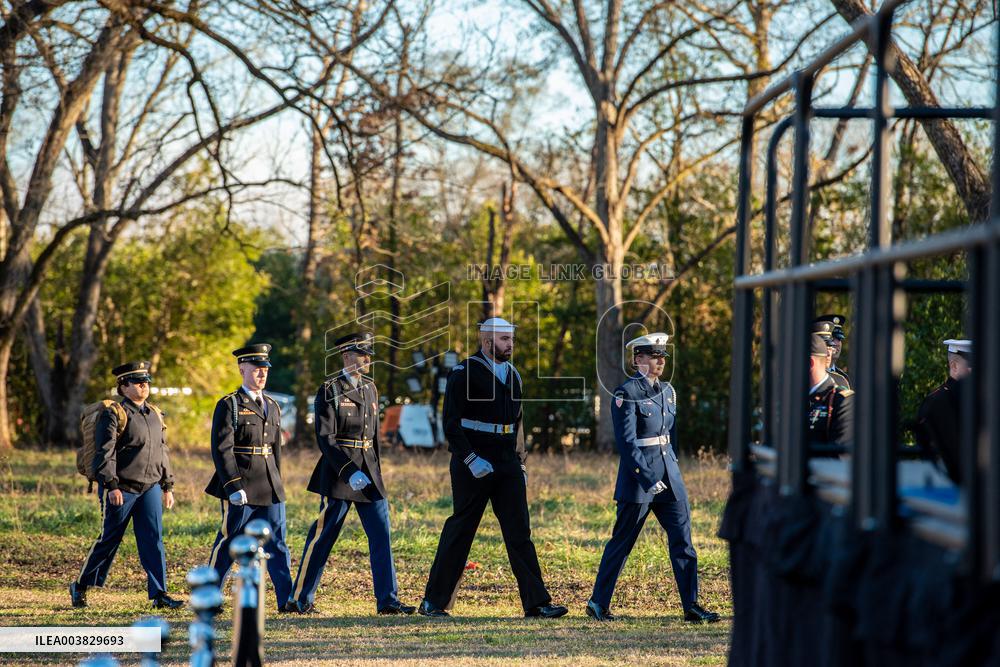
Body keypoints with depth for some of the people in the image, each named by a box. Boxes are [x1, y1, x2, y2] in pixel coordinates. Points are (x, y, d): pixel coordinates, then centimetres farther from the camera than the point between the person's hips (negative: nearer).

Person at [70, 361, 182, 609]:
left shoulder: (155, 415, 14)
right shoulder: (114, 414, -8)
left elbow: (162, 452, 19)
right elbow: (104, 452, -14)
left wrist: (168, 487, 16)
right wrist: (111, 486, -22)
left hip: (150, 487, 6)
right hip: (121, 489, -6)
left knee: (153, 539, -2)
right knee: (109, 540, 1)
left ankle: (159, 594, -2)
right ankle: (80, 587, 17)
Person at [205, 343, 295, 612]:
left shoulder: (272, 407, 14)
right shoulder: (229, 405, -6)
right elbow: (221, 449, -13)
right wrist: (233, 487, -20)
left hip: (270, 488, 6)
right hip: (241, 488, -6)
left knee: (277, 544, 2)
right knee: (228, 543, 2)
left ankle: (287, 600, 2)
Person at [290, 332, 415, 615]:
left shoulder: (370, 388, 12)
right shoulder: (329, 390, -8)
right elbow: (325, 438, -15)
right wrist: (350, 472, -22)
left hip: (368, 472, 6)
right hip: (339, 471, -6)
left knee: (381, 534, -1)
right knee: (323, 535, 1)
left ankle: (387, 599, 0)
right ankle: (301, 597, 12)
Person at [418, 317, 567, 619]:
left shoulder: (513, 375, 15)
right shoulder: (464, 373, -8)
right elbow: (451, 424, -12)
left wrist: (520, 463, 16)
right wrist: (471, 460, -19)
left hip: (507, 465, 6)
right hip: (473, 466, -6)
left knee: (520, 532, -1)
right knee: (460, 530, 0)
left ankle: (536, 603, -3)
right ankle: (433, 602, 10)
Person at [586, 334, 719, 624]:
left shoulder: (667, 390, 11)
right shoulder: (626, 393, -12)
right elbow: (626, 441, -17)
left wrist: (672, 465, 14)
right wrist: (648, 478, -20)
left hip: (669, 475, 7)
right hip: (638, 476, -7)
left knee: (683, 537, 1)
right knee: (622, 541, 3)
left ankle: (691, 605, 3)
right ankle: (598, 602, 15)